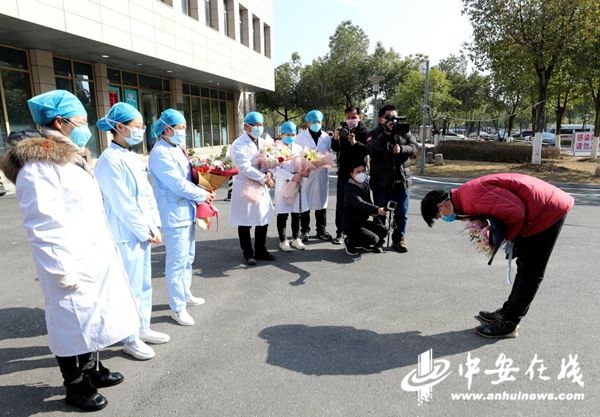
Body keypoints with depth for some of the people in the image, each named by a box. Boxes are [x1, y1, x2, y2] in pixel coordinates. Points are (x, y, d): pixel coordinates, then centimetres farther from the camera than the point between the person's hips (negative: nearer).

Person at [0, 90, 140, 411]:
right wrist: (63, 271, -20)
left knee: (91, 317, 21)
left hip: (93, 259, 9)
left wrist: (109, 245, 16)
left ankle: (92, 370, 41)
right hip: (73, 266, -9)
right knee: (74, 324, 7)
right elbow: (42, 226, -21)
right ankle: (76, 387, 27)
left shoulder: (68, 157, 15)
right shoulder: (38, 165, -17)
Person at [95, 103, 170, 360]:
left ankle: (143, 329, 33)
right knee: (131, 288, 3)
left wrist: (154, 226, 5)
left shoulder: (132, 157, 11)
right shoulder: (110, 160, -16)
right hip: (127, 235, -8)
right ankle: (131, 339, 20)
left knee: (144, 283, 17)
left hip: (142, 231, 9)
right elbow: (123, 205, -18)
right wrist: (145, 232, -12)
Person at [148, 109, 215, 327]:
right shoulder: (160, 153, -17)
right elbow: (178, 185, -21)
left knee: (188, 257, 19)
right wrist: (203, 195, -9)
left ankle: (185, 294, 36)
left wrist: (202, 192, -1)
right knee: (177, 261, -1)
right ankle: (177, 307, 11)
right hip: (174, 214, -9)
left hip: (187, 211, 9)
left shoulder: (177, 149, 11)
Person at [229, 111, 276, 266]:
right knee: (245, 223, 5)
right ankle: (248, 253, 20)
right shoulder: (239, 144, -13)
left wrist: (269, 174, -14)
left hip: (261, 187, 7)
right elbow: (245, 167, -22)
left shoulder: (262, 142, 9)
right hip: (245, 187, -6)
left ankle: (260, 251, 27)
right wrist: (264, 178, -21)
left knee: (263, 220, 11)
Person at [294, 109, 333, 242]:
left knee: (321, 201, 8)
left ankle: (321, 230, 19)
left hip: (321, 174, 3)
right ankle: (304, 230, 14)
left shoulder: (326, 137, 9)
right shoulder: (301, 137, 2)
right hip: (305, 173, -2)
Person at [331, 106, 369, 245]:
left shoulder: (365, 131, -5)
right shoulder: (342, 129, 3)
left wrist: (356, 143, -30)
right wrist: (335, 138, -17)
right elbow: (335, 149, 2)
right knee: (340, 203, 2)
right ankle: (340, 232, 7)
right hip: (343, 171, 2)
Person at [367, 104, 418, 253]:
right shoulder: (375, 134, -2)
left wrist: (401, 149, -18)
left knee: (401, 213, 9)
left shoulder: (404, 132, 8)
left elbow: (414, 147, 1)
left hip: (401, 180, 3)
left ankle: (399, 239, 24)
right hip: (381, 182, -3)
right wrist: (385, 132, -24)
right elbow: (371, 150, -20)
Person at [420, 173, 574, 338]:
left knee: (529, 273, -2)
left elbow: (515, 212, -29)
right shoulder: (465, 194, 6)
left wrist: (508, 237, -11)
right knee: (525, 266, 17)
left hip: (547, 211, -10)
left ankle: (507, 324, 6)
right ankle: (507, 312, 30)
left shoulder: (472, 198, -25)